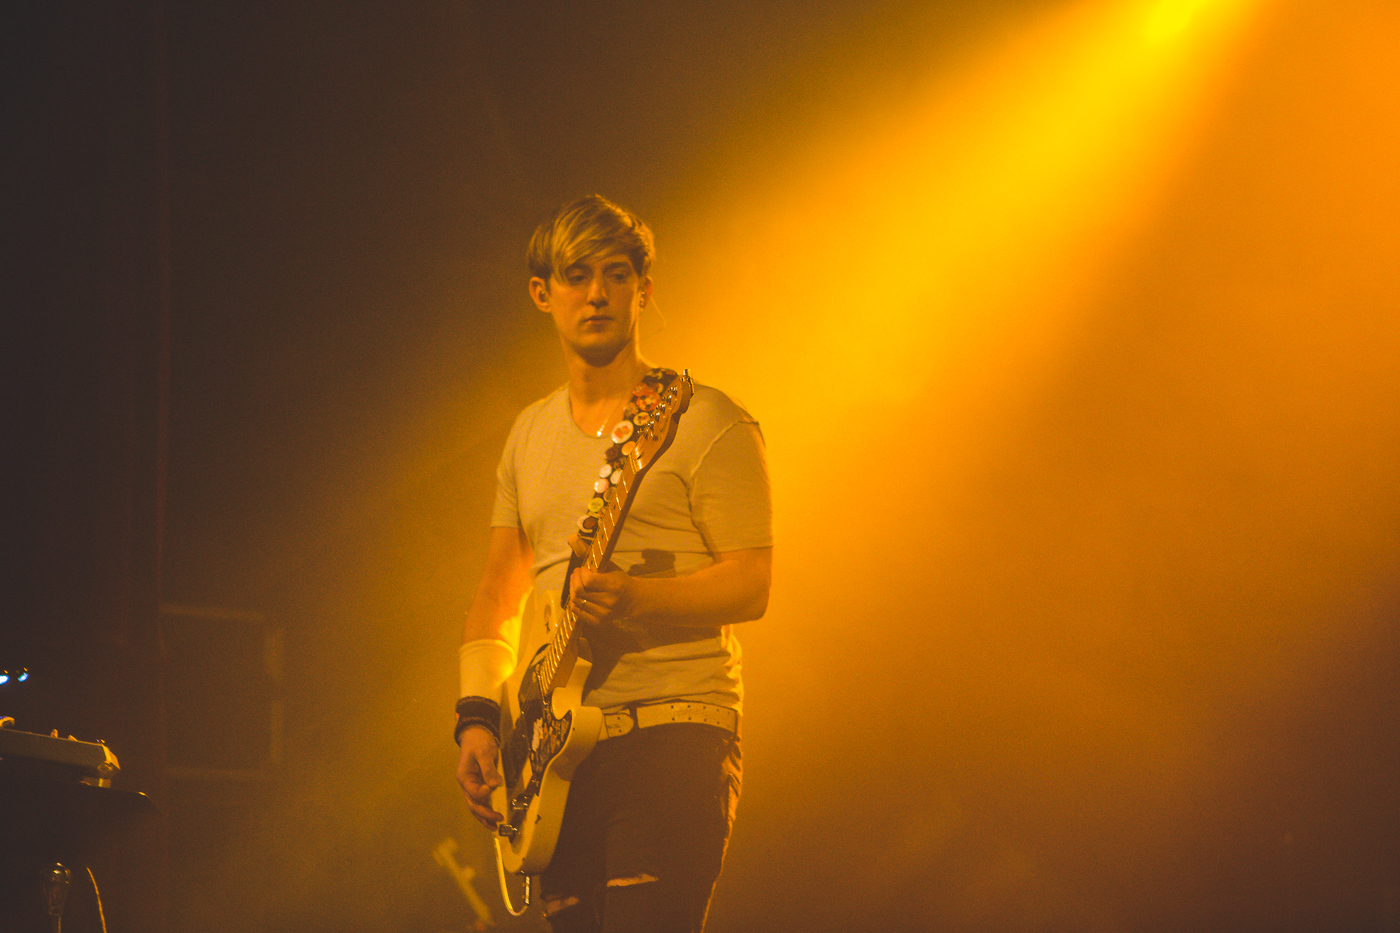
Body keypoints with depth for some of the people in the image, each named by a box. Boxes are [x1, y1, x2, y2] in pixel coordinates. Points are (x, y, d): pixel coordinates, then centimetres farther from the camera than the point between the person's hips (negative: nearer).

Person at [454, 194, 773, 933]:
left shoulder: (703, 422, -2)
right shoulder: (529, 436, 17)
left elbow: (751, 587, -8)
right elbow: (497, 595, 19)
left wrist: (632, 597, -23)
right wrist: (478, 718, 6)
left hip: (672, 740, -6)